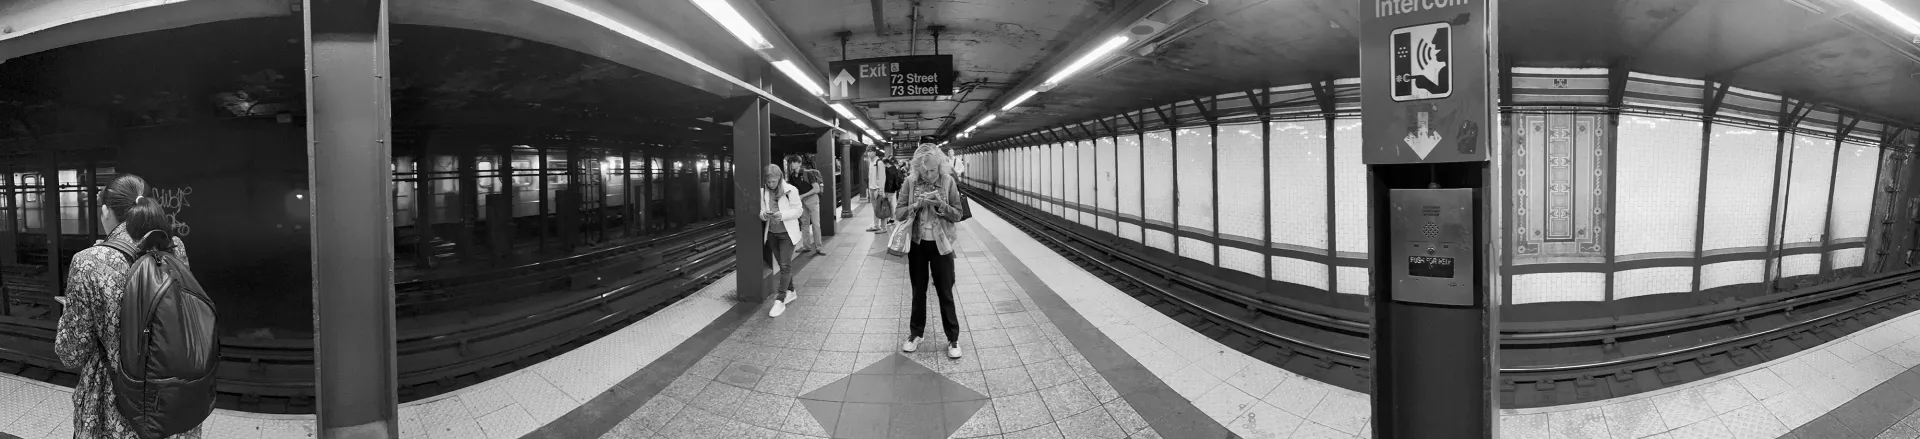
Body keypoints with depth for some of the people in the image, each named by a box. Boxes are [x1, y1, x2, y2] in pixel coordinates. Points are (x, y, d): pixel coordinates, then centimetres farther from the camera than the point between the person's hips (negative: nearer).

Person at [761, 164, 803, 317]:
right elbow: (761, 211, 4)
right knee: (782, 264, 16)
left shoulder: (790, 190, -14)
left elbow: (798, 210, -11)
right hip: (771, 233, 5)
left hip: (787, 232, -5)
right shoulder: (763, 192, -1)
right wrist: (764, 214, -20)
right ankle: (791, 291, 33)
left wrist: (782, 215, -27)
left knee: (785, 265, -8)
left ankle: (780, 301, -6)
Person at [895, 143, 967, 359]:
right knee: (918, 291, 14)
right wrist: (917, 205, -24)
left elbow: (957, 215, -6)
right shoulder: (909, 183, -7)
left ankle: (953, 338, 15)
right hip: (916, 244, 1)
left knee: (945, 292, 5)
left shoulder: (948, 182, -9)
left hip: (941, 244, -1)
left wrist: (942, 205, -25)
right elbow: (898, 214, -6)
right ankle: (916, 333, 29)